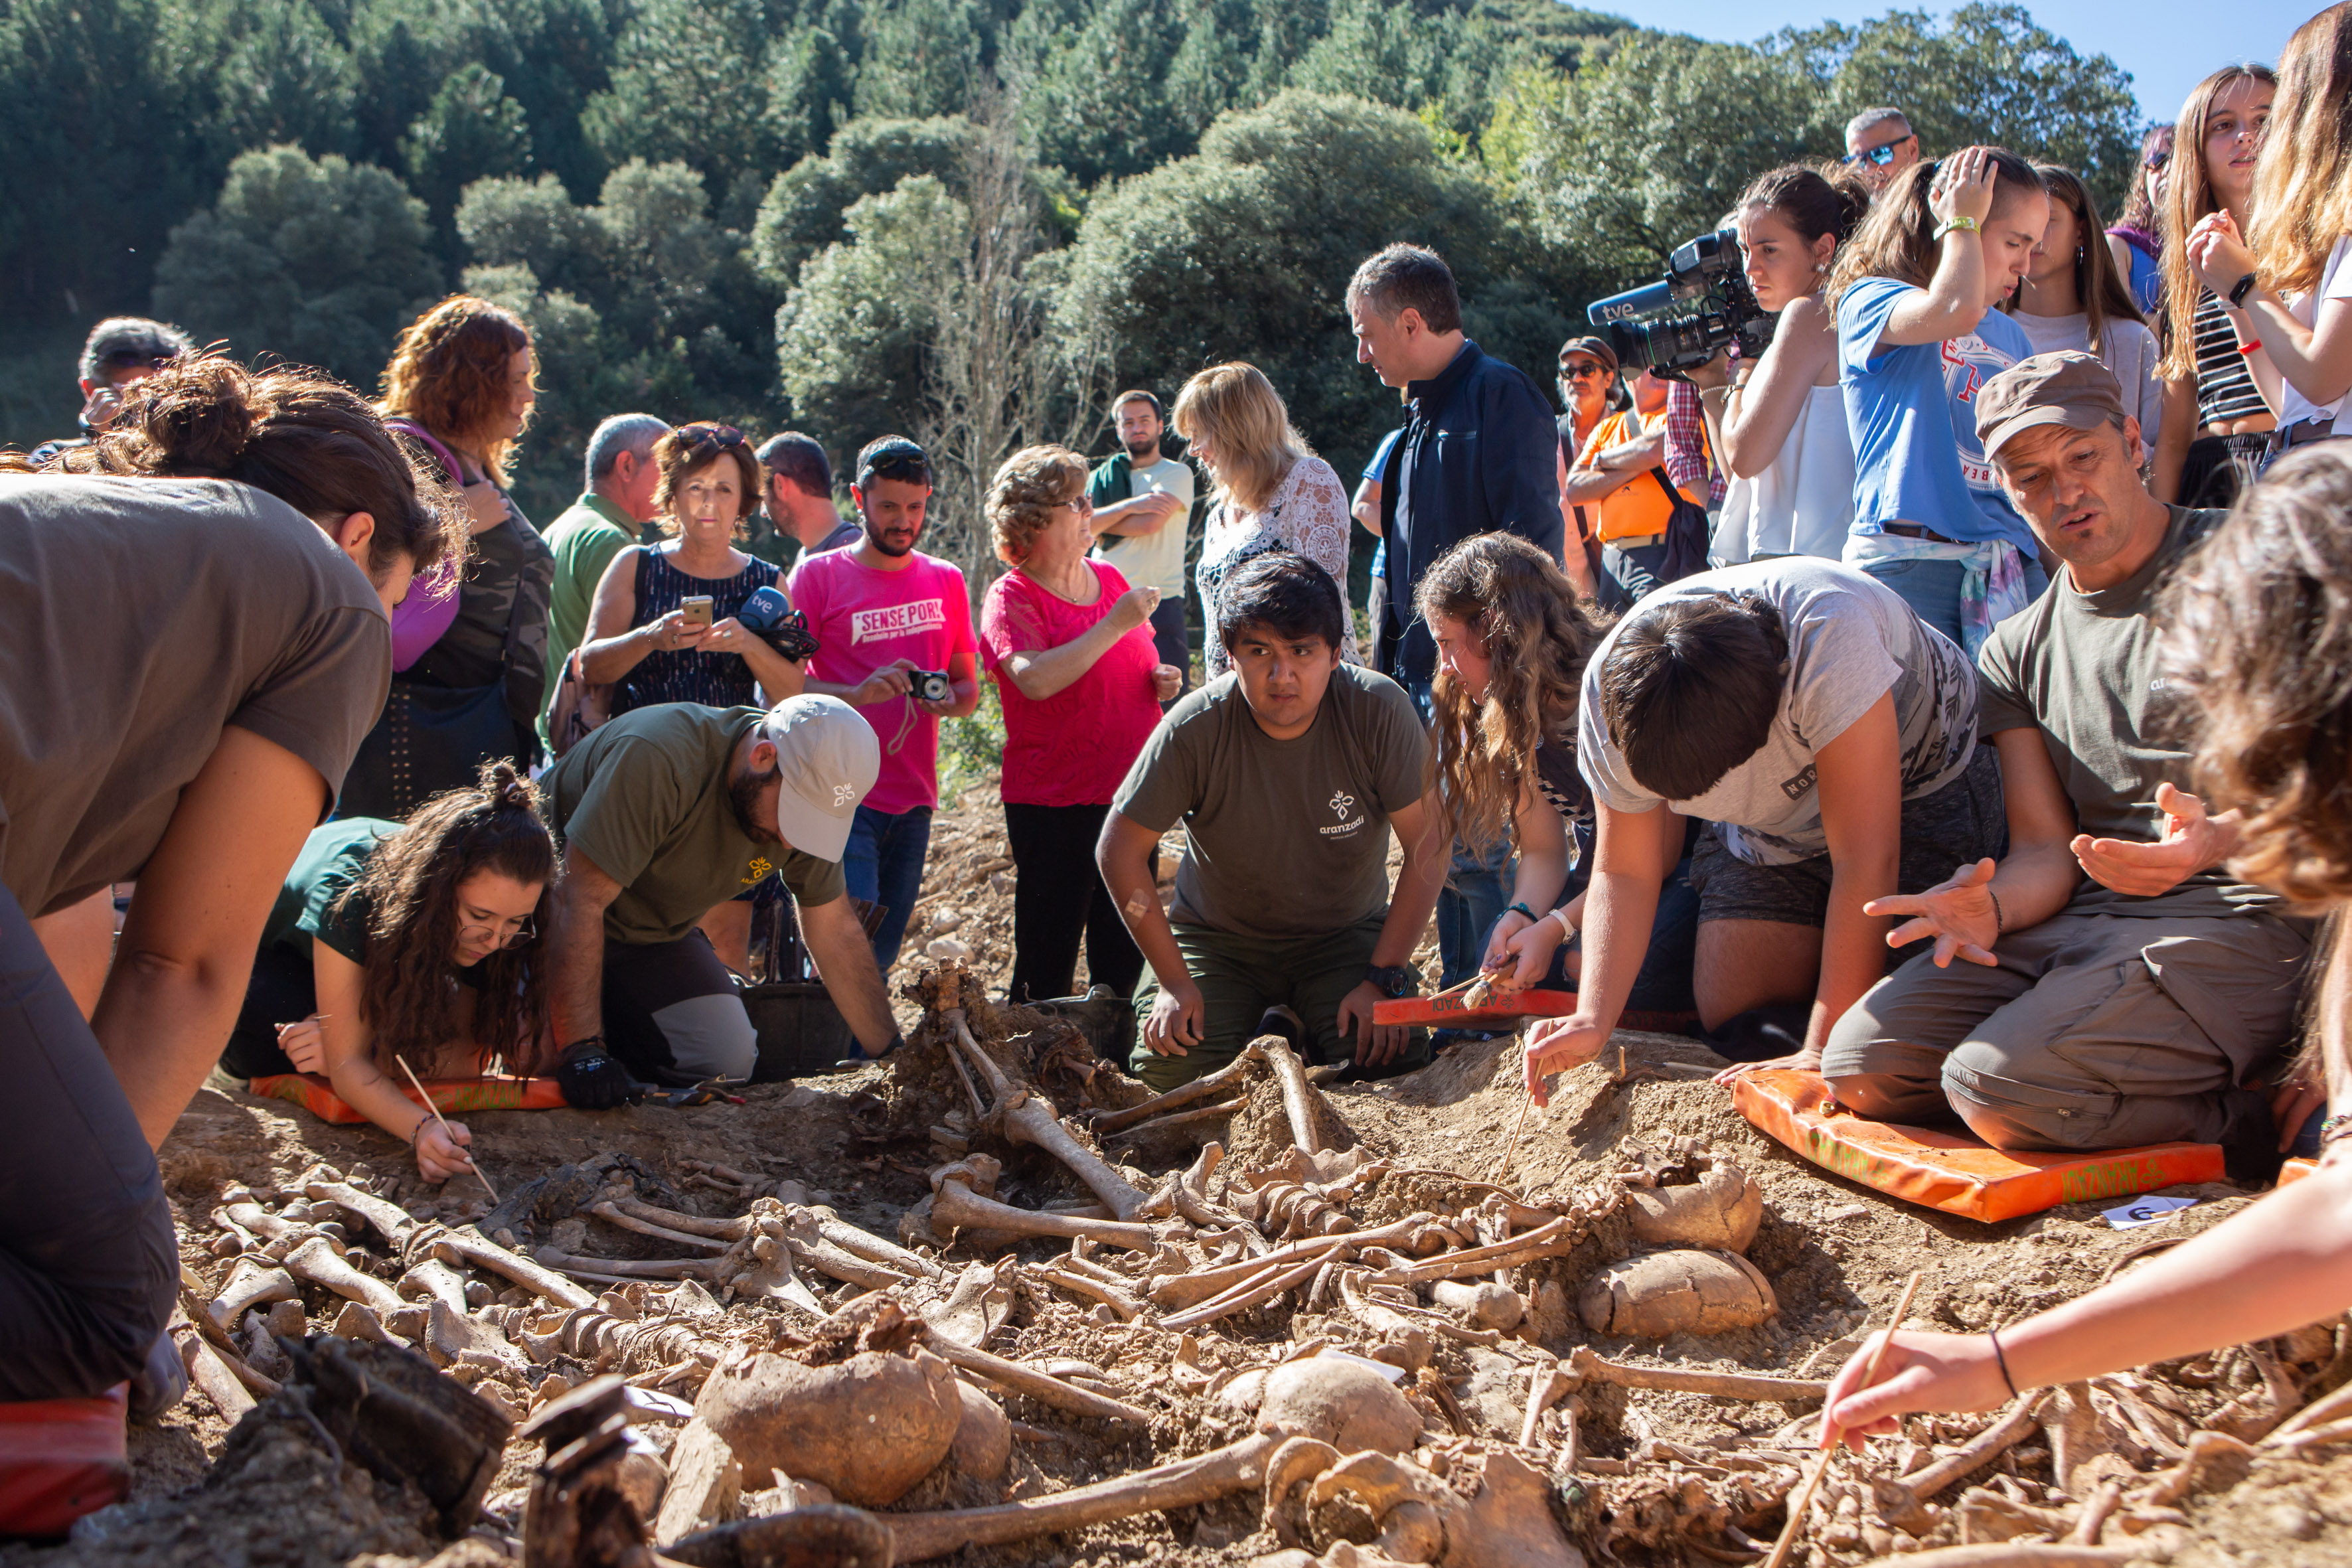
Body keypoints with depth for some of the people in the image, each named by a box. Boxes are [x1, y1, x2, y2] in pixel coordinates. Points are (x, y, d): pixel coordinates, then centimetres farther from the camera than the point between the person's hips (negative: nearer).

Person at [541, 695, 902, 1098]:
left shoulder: (810, 793, -14)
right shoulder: (659, 758, -36)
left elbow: (836, 932, -4)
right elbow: (577, 899, -37)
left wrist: (890, 1053, -6)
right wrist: (580, 1050, -42)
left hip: (654, 934, 6)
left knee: (729, 1061, -16)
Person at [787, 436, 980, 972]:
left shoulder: (946, 581, 12)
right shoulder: (818, 575, 0)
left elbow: (969, 685, 15)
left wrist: (950, 700, -9)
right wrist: (857, 694, -23)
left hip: (915, 799, 4)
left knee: (882, 957, 8)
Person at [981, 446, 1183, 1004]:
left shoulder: (1110, 578, 11)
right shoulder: (1012, 597, -8)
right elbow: (1035, 680, -27)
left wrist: (1162, 681, 4)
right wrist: (1115, 625, -24)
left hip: (1130, 795, 6)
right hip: (1053, 805, -6)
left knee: (1125, 956, 13)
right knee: (1047, 963, 1)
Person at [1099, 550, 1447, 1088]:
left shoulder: (1380, 711, -21)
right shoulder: (1195, 728, -22)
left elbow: (1428, 848, -15)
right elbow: (1120, 850, -13)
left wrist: (1384, 979, -19)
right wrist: (1174, 980, -15)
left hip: (1347, 933, 0)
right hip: (1217, 937, 0)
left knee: (1389, 1059, -24)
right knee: (1169, 1070, -22)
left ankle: (1304, 1029, 9)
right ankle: (1266, 1031, 10)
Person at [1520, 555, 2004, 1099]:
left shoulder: (1829, 640, -42)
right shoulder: (1610, 692, -26)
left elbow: (1866, 864, -39)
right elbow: (1623, 872, -16)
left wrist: (1824, 1053, -36)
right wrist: (1592, 1021, -32)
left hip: (1918, 787, -4)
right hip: (1769, 828, 4)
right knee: (1732, 1019, -8)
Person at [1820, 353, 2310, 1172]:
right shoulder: (2018, 650, 17)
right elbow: (2046, 850, 10)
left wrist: (2218, 839, -29)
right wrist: (1991, 906, -14)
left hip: (2239, 920, -6)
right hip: (2084, 918, 6)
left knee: (2000, 1085, -28)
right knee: (1863, 1064, -12)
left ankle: (2246, 1114, -4)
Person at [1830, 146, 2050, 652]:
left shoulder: (2012, 339, 24)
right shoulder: (1869, 302, 2)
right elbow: (1955, 311, -21)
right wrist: (1962, 221, -2)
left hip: (2012, 567, 6)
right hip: (1908, 563, -6)